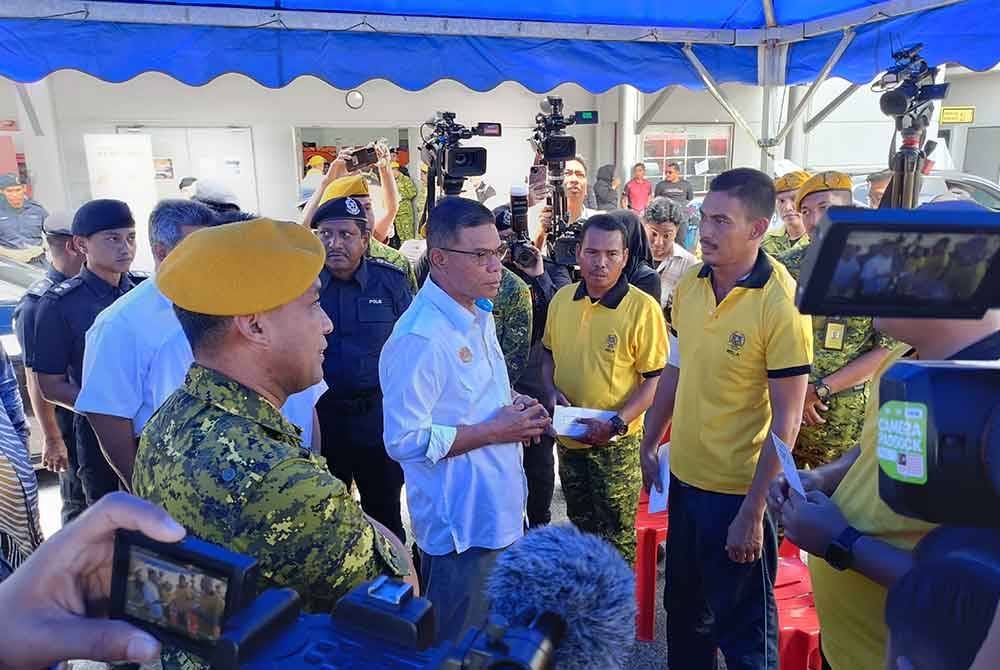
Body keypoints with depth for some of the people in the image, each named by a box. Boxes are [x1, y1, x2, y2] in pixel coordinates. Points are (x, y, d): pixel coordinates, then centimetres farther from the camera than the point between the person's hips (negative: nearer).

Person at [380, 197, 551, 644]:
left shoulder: (479, 313, 5)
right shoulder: (420, 338, -25)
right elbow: (405, 441, -26)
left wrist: (512, 407, -1)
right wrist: (494, 431, -21)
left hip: (501, 508, 9)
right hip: (462, 523, -9)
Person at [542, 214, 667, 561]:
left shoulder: (643, 308, -16)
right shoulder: (562, 299, 0)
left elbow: (655, 378, -14)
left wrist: (616, 423, -23)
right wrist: (552, 389, -5)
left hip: (616, 444, -5)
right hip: (568, 438, 6)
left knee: (616, 538, 10)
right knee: (580, 527, 25)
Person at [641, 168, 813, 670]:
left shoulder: (781, 304, -19)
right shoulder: (688, 285, -1)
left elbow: (785, 420, -18)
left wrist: (752, 513, -18)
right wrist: (650, 446, 12)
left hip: (740, 491, -6)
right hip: (685, 477, 6)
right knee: (684, 610, 24)